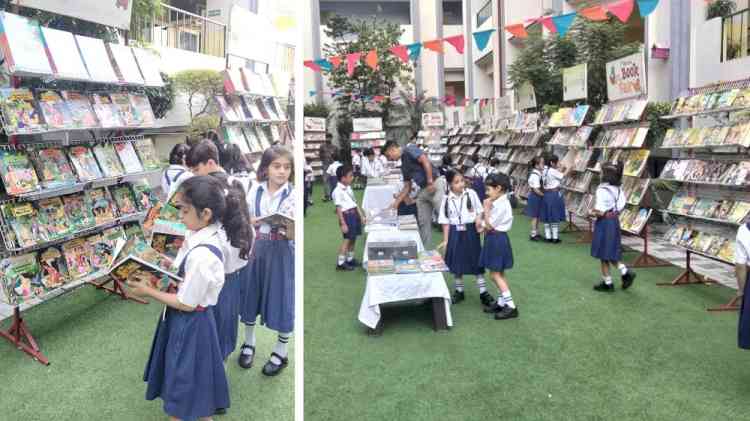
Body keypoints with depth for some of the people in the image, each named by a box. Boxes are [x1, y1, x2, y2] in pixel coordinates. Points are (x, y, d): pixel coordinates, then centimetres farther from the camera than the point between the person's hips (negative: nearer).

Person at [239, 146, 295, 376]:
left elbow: (294, 236, -11)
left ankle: (281, 352, 23)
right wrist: (251, 222, -14)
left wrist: (290, 224, -31)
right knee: (251, 293, 14)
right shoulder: (255, 190, -1)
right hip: (256, 248, 3)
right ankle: (249, 343, 36)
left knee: (282, 298, 5)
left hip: (281, 252, -3)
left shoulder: (293, 195, -9)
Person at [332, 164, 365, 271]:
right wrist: (343, 223, -18)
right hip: (346, 215, -8)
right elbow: (338, 208, -16)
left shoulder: (349, 188, 12)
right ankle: (340, 263, 1)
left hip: (354, 214, 8)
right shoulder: (338, 191, -15)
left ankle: (350, 259, 27)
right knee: (347, 238, -6)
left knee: (353, 238, 13)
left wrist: (361, 215, 17)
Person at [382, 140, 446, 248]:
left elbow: (425, 161, -18)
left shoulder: (409, 149, -4)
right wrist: (396, 203, 19)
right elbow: (407, 187, 22)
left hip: (435, 184, -10)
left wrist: (430, 182, -20)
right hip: (423, 190, 10)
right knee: (424, 222, 9)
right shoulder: (404, 165, 20)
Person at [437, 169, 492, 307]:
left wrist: (478, 219, -19)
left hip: (470, 230, -1)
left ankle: (483, 293, 13)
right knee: (456, 263, 9)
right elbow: (445, 221, 1)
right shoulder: (447, 199, -4)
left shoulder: (471, 193, -5)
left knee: (476, 261, 4)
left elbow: (479, 211, 3)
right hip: (455, 233, 1)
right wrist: (445, 240, 0)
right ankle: (459, 291, 26)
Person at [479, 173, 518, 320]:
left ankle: (511, 307, -3)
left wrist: (486, 209, -14)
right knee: (499, 273, 16)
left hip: (497, 240, -10)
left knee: (495, 274, -6)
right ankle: (501, 302, 26)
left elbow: (489, 225, -20)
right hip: (494, 239, 10)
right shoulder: (498, 202, 8)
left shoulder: (501, 205, -22)